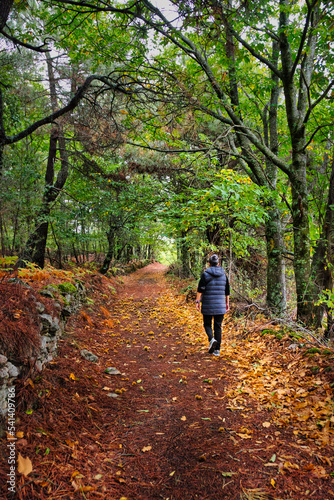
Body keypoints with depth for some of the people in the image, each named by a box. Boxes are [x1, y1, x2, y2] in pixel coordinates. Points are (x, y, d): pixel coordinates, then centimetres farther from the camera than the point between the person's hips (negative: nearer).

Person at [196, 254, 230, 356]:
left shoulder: (205, 274, -6)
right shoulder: (224, 275, 5)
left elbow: (200, 289, -11)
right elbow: (227, 292, 9)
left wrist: (197, 302, -6)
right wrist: (227, 304, 17)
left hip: (208, 305, -3)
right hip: (220, 306, 3)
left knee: (207, 324, 13)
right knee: (218, 327, 9)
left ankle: (212, 339, -14)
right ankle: (217, 350, 8)